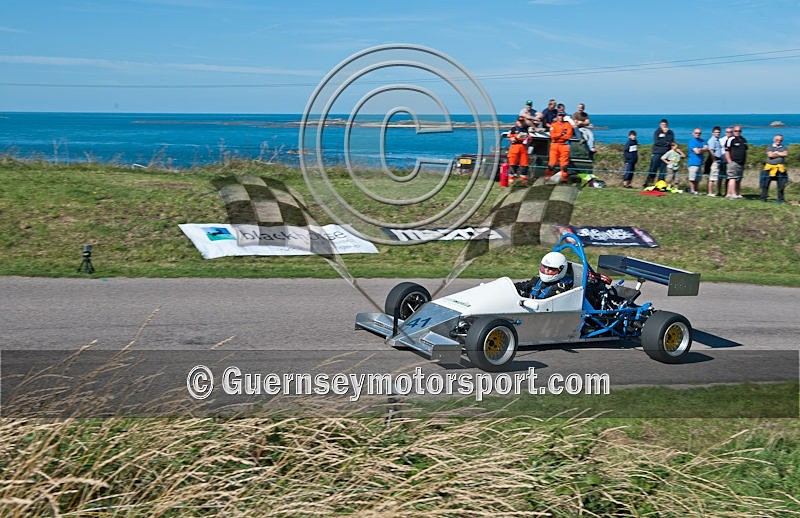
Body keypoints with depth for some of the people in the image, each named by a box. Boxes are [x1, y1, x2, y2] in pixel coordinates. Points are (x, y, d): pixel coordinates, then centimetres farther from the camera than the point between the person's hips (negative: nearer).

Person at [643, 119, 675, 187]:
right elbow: (656, 142, -6)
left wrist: (666, 133, -4)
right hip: (656, 153, -2)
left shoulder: (670, 133, 13)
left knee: (663, 171, -1)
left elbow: (671, 141, -2)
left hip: (665, 154, 2)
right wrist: (666, 142, -7)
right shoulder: (657, 132, 9)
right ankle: (647, 184, -4)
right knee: (653, 170, -6)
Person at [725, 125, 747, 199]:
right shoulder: (731, 140, -6)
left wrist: (745, 161, 14)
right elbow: (726, 151, -9)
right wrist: (730, 161, -14)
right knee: (733, 178, -14)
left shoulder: (744, 140, 16)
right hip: (733, 162, -8)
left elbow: (745, 151, 24)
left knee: (739, 180, 10)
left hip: (741, 163, 8)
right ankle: (733, 194, -21)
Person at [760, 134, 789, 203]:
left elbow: (786, 154, -10)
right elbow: (770, 155, -11)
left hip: (780, 168, 1)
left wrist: (776, 153, -5)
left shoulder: (783, 148, 11)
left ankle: (780, 199, 12)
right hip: (770, 167, -1)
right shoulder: (769, 147, 6)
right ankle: (763, 198, 8)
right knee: (765, 183, -1)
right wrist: (781, 154, -4)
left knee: (781, 185, 3)